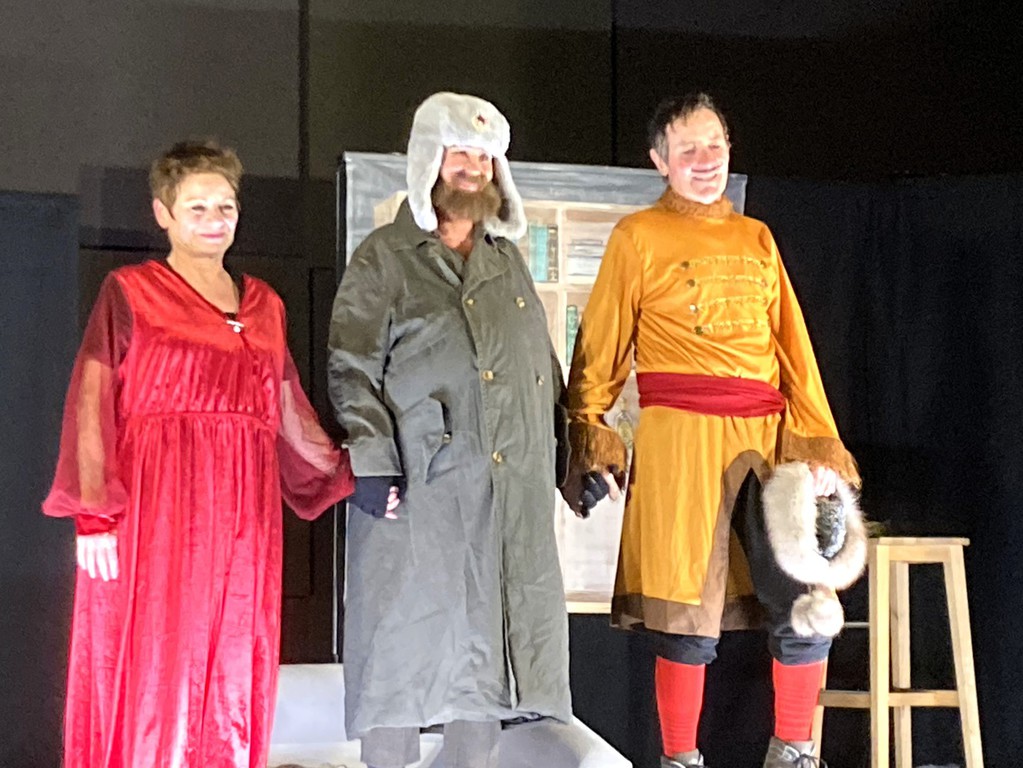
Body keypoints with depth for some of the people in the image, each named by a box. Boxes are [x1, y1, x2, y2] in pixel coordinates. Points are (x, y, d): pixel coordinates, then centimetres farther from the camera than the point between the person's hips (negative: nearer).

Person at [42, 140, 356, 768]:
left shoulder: (265, 305, 17)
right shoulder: (131, 292, 3)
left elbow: (289, 412, 18)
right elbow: (91, 405, -4)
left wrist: (348, 473, 6)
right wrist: (94, 514, -14)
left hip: (242, 515, 4)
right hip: (154, 508, -4)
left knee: (231, 680, 5)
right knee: (149, 673, -4)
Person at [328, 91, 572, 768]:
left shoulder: (508, 259, 19)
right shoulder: (385, 258, 2)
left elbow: (542, 363, 23)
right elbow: (352, 371, -4)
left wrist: (555, 447, 17)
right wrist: (372, 463, -13)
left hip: (512, 486, 5)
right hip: (421, 483, -5)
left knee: (486, 635, 7)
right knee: (408, 635, -2)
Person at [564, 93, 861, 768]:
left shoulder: (757, 238, 18)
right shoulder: (639, 236, 6)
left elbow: (793, 348, 15)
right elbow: (601, 348, 5)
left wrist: (820, 442, 8)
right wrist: (588, 436, -4)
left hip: (770, 435, 4)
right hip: (682, 435, -4)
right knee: (690, 620, -2)